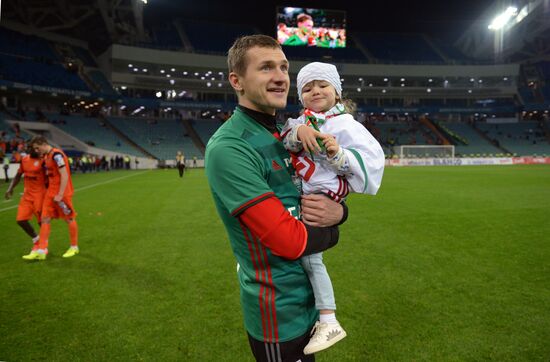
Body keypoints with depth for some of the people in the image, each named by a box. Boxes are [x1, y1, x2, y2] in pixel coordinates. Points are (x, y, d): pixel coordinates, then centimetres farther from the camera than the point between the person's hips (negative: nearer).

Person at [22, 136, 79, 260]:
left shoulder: (56, 154, -16)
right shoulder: (46, 156, 12)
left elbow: (64, 175, -20)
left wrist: (60, 195, -21)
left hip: (61, 193, -9)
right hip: (51, 192, 9)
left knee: (69, 219, 4)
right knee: (45, 219, 5)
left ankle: (74, 247, 18)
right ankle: (41, 251, 8)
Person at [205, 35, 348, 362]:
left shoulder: (283, 137, 4)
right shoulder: (229, 148, -23)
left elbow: (324, 197, 9)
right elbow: (289, 240, -27)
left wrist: (338, 211, -14)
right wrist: (331, 232, -7)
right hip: (279, 313, -7)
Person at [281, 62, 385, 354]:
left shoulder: (345, 125, -10)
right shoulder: (303, 119, 8)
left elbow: (371, 158, -17)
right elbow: (286, 141, -11)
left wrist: (338, 153, -29)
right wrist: (298, 132, -31)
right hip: (297, 195, 7)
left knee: (308, 256, -5)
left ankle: (329, 322, 9)